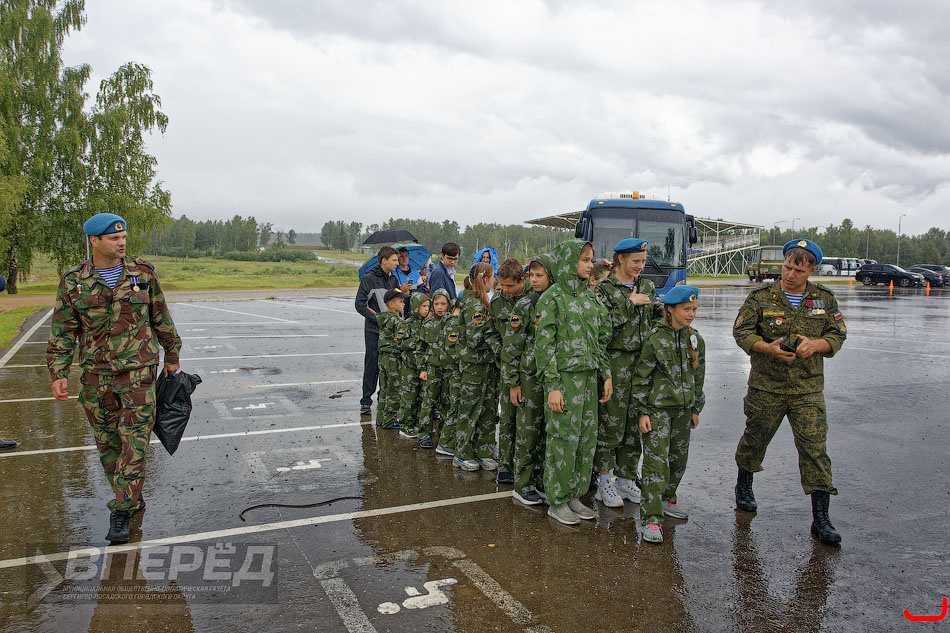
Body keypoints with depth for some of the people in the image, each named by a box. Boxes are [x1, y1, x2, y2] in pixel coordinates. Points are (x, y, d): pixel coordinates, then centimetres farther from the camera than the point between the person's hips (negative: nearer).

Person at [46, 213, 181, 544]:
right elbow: (63, 331, 2)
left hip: (138, 370, -2)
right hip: (95, 374, 2)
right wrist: (59, 373, -5)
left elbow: (161, 318, 9)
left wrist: (172, 355, 14)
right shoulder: (73, 281, 1)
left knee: (134, 440, -6)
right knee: (107, 441, 10)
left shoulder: (142, 272, 1)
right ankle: (133, 497, 28)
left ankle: (121, 511, 1)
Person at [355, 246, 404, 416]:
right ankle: (366, 402, 11)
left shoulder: (393, 279, 11)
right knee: (372, 365, 0)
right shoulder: (369, 278, -8)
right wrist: (378, 318, -16)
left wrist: (402, 293, -1)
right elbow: (360, 305, -10)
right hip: (373, 330, -5)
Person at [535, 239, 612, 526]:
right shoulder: (551, 298, -7)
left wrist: (606, 374, 11)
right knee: (563, 438, -2)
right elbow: (544, 345, -11)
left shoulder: (590, 297, 14)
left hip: (589, 376, 7)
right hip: (564, 376, -7)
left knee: (587, 437, 9)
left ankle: (574, 495, 23)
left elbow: (601, 340, 18)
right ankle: (557, 501, 11)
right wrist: (553, 386, -15)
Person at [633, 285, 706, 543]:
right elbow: (641, 378, -8)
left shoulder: (696, 340, 6)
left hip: (683, 410, 6)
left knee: (678, 458, 14)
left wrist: (695, 409, 16)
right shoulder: (655, 339, -11)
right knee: (657, 461, -9)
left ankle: (666, 499, 35)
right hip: (658, 408, -6)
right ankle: (650, 518, -5)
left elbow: (698, 377, 15)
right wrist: (643, 412, -10)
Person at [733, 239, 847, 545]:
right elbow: (741, 330, -3)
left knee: (815, 448, -4)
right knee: (755, 439, 13)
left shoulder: (824, 299, 5)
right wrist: (767, 348, -20)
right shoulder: (761, 297, -2)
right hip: (766, 386, -1)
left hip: (808, 390, 1)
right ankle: (744, 487, 40)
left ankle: (821, 519, 3)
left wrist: (815, 344, -13)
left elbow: (837, 335, 8)